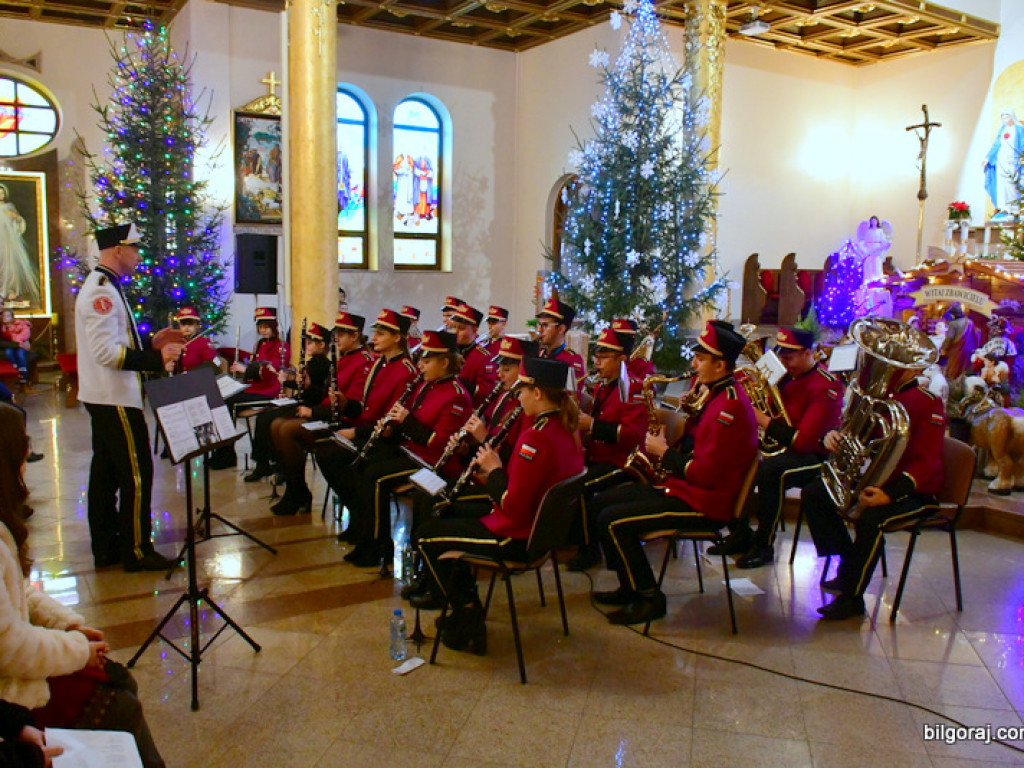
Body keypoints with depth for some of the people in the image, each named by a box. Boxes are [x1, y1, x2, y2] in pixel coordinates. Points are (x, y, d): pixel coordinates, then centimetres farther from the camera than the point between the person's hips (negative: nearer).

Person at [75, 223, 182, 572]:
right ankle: (137, 551, 5)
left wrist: (151, 344, 12)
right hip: (114, 399, -11)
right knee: (136, 473, -4)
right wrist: (157, 358, -24)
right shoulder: (101, 291, -18)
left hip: (104, 398, 11)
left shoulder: (104, 287, 15)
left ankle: (106, 547, 23)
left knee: (105, 472, 14)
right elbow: (106, 352, -25)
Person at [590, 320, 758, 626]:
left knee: (612, 521, -19)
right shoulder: (710, 392, 11)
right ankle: (631, 586, 16)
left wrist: (664, 452, -13)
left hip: (704, 503, -11)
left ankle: (650, 599, -2)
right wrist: (664, 446, -1)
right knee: (601, 502, 9)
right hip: (682, 485, 11)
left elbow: (704, 472, -26)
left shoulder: (729, 406, -22)